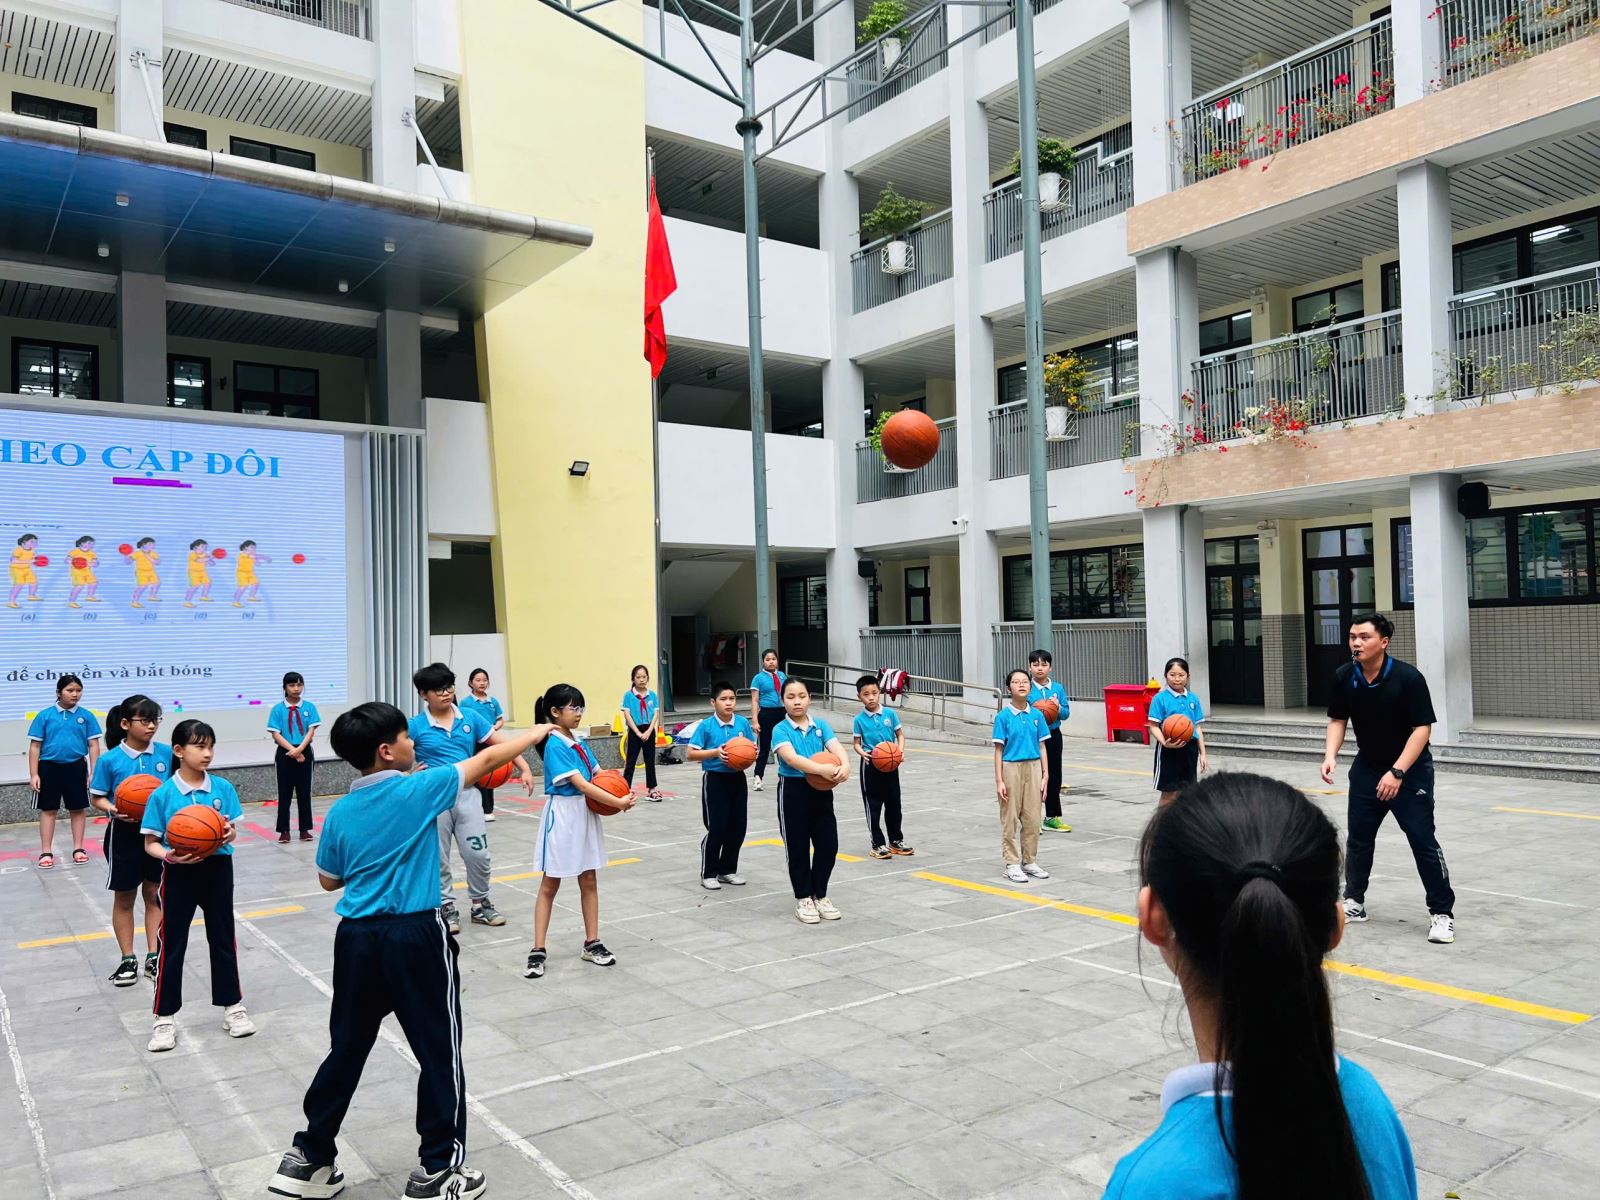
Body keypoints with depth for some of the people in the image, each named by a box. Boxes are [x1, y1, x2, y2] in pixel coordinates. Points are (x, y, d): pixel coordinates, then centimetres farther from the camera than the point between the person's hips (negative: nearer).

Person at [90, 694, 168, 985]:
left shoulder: (166, 753, -6)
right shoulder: (110, 760, -12)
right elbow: (96, 798, -3)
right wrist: (114, 811, -22)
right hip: (125, 834, -2)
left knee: (154, 894, 12)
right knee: (124, 898, 11)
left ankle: (153, 956, 22)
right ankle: (128, 960, 23)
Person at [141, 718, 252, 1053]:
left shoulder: (223, 788, -4)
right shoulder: (162, 795, -10)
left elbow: (231, 832, 2)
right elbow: (150, 843, -6)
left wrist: (229, 834, -21)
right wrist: (170, 857, -25)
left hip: (217, 870, 2)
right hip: (179, 875, -2)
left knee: (223, 940, 13)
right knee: (171, 945, 6)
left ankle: (232, 1006, 27)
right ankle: (165, 1018, 19)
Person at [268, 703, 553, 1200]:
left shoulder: (340, 812, 3)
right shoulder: (419, 790, -10)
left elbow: (329, 880, 14)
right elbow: (489, 758, -1)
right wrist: (539, 732, 12)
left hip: (357, 937, 5)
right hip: (415, 937, -5)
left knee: (347, 1049, 19)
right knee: (439, 1052, 8)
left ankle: (309, 1159, 29)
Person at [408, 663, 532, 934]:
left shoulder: (470, 718, 1)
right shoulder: (415, 726, -7)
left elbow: (501, 743, 5)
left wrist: (524, 769, -1)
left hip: (467, 794, 2)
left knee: (478, 854, 5)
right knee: (438, 859, 8)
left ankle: (480, 904, 23)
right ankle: (446, 907, 24)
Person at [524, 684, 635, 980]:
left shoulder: (578, 743, 8)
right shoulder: (555, 746, -17)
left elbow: (596, 775, 12)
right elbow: (580, 784, -22)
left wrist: (617, 795, -10)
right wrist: (618, 803, -22)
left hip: (587, 813, 7)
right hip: (562, 815, -7)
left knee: (589, 880, 11)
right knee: (550, 885, 2)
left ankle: (592, 944, 20)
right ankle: (538, 951, 10)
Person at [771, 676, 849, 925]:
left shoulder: (821, 725, 3)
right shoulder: (781, 730, -9)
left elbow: (836, 748, -12)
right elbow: (791, 757, -26)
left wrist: (844, 766, -35)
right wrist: (821, 769, -39)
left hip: (821, 790, 4)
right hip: (793, 790, -4)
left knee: (828, 844, 7)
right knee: (798, 847, 5)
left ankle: (820, 895, 26)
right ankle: (803, 899, 21)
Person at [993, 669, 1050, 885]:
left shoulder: (1037, 715, 4)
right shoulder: (1003, 716, -5)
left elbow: (1042, 747, 7)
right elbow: (999, 750, -4)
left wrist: (1044, 777, 4)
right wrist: (999, 781, -7)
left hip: (1033, 768, 3)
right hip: (1011, 768, -3)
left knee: (1033, 819, 7)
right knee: (1009, 819, 4)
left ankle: (1030, 861, 21)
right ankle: (1012, 864, 12)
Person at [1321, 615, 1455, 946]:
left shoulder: (1408, 678, -22)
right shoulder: (1344, 677, -9)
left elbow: (1422, 728, -21)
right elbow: (1337, 720, 3)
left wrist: (1397, 773, -28)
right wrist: (1330, 755, -14)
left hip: (1410, 769, -4)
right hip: (1367, 768, 5)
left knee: (1422, 839, -7)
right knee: (1358, 836, 9)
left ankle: (1442, 913, 5)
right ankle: (1354, 902, 24)